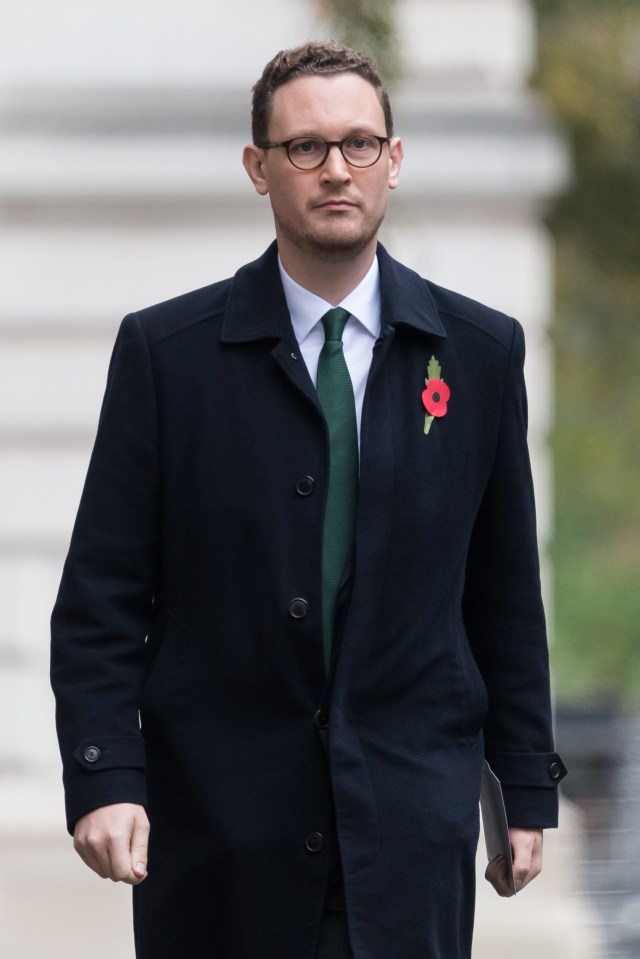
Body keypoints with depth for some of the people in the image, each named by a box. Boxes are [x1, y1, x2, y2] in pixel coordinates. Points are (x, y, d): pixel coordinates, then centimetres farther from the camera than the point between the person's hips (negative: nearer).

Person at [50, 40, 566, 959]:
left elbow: (505, 596, 11)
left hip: (412, 831, 1)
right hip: (217, 833, -1)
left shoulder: (480, 351, 7)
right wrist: (104, 778, -12)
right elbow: (103, 594, 0)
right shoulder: (166, 352, 1)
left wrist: (528, 787, 10)